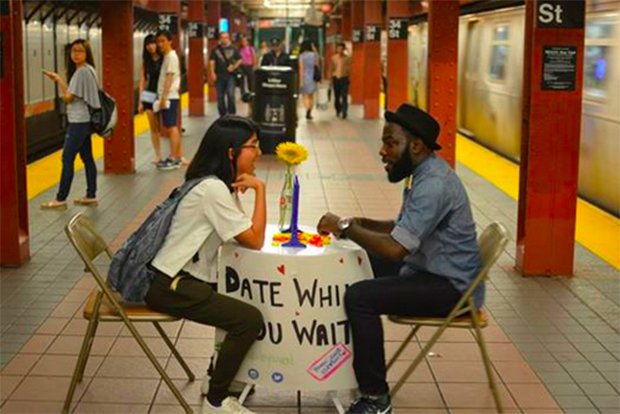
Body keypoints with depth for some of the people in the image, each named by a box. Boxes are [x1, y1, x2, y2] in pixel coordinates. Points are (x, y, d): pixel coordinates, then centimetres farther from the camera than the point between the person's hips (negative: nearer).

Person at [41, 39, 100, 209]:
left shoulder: (82, 72, -17)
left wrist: (58, 80, -8)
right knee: (87, 158, 11)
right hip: (83, 120, 11)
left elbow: (68, 98, -15)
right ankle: (91, 196, 15)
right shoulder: (85, 70, 13)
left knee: (67, 159, -7)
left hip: (79, 122, -11)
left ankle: (60, 199, -5)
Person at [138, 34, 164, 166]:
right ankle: (158, 156, 10)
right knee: (154, 128, 4)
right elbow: (143, 80, 8)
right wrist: (140, 101, 4)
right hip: (149, 96, 3)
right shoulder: (146, 61, 7)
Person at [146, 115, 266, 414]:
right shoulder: (213, 189, -20)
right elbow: (255, 240, -19)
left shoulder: (222, 184, 10)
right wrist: (259, 188, -15)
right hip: (170, 285, -10)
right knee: (250, 319, -16)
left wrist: (247, 188, -2)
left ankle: (227, 372, 28)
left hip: (188, 276, 10)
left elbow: (245, 232, 7)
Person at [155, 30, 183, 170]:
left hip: (169, 97, -9)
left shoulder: (171, 56, -11)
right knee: (172, 127, 12)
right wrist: (162, 97, 13)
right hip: (168, 97, 9)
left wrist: (163, 97, -20)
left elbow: (169, 78, -17)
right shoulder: (167, 56, 16)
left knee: (172, 127, -7)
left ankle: (173, 159, -6)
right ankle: (178, 157, 17)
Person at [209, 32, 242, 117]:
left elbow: (240, 60, 11)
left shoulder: (233, 49, 6)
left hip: (230, 76, -1)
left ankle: (232, 115, -4)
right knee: (220, 97, 5)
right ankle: (222, 115, 16)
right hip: (219, 76, 1)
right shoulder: (216, 50, 6)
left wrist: (234, 66, -6)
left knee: (230, 95, -15)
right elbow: (212, 61, 2)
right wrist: (212, 73, -9)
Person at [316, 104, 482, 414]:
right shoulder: (425, 173, 8)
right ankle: (356, 361, 26)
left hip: (451, 287, -11)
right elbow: (402, 228, 20)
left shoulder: (434, 184, -24)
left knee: (360, 297, -24)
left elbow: (395, 248, -30)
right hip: (430, 270, 11)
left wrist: (344, 227, -18)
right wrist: (360, 224, 3)